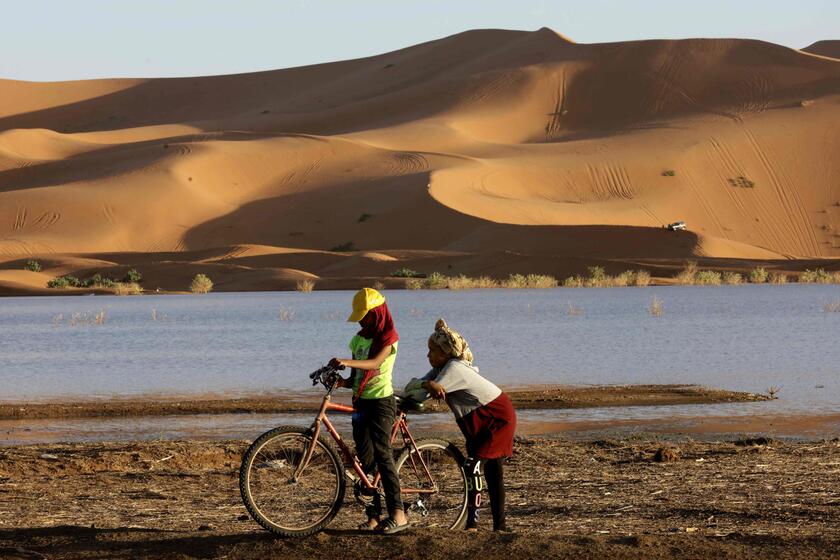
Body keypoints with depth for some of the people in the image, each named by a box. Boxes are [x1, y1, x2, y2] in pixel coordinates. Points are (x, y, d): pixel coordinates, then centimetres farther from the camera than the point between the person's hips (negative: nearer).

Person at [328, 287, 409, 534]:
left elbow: (375, 362, -24)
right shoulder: (358, 339, 15)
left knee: (382, 454, -16)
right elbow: (355, 378, 15)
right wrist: (342, 381, -8)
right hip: (360, 402, 7)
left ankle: (398, 513, -18)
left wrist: (347, 362, -39)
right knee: (365, 459, 2)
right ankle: (374, 515, 4)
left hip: (381, 400, -7)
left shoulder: (388, 337, -5)